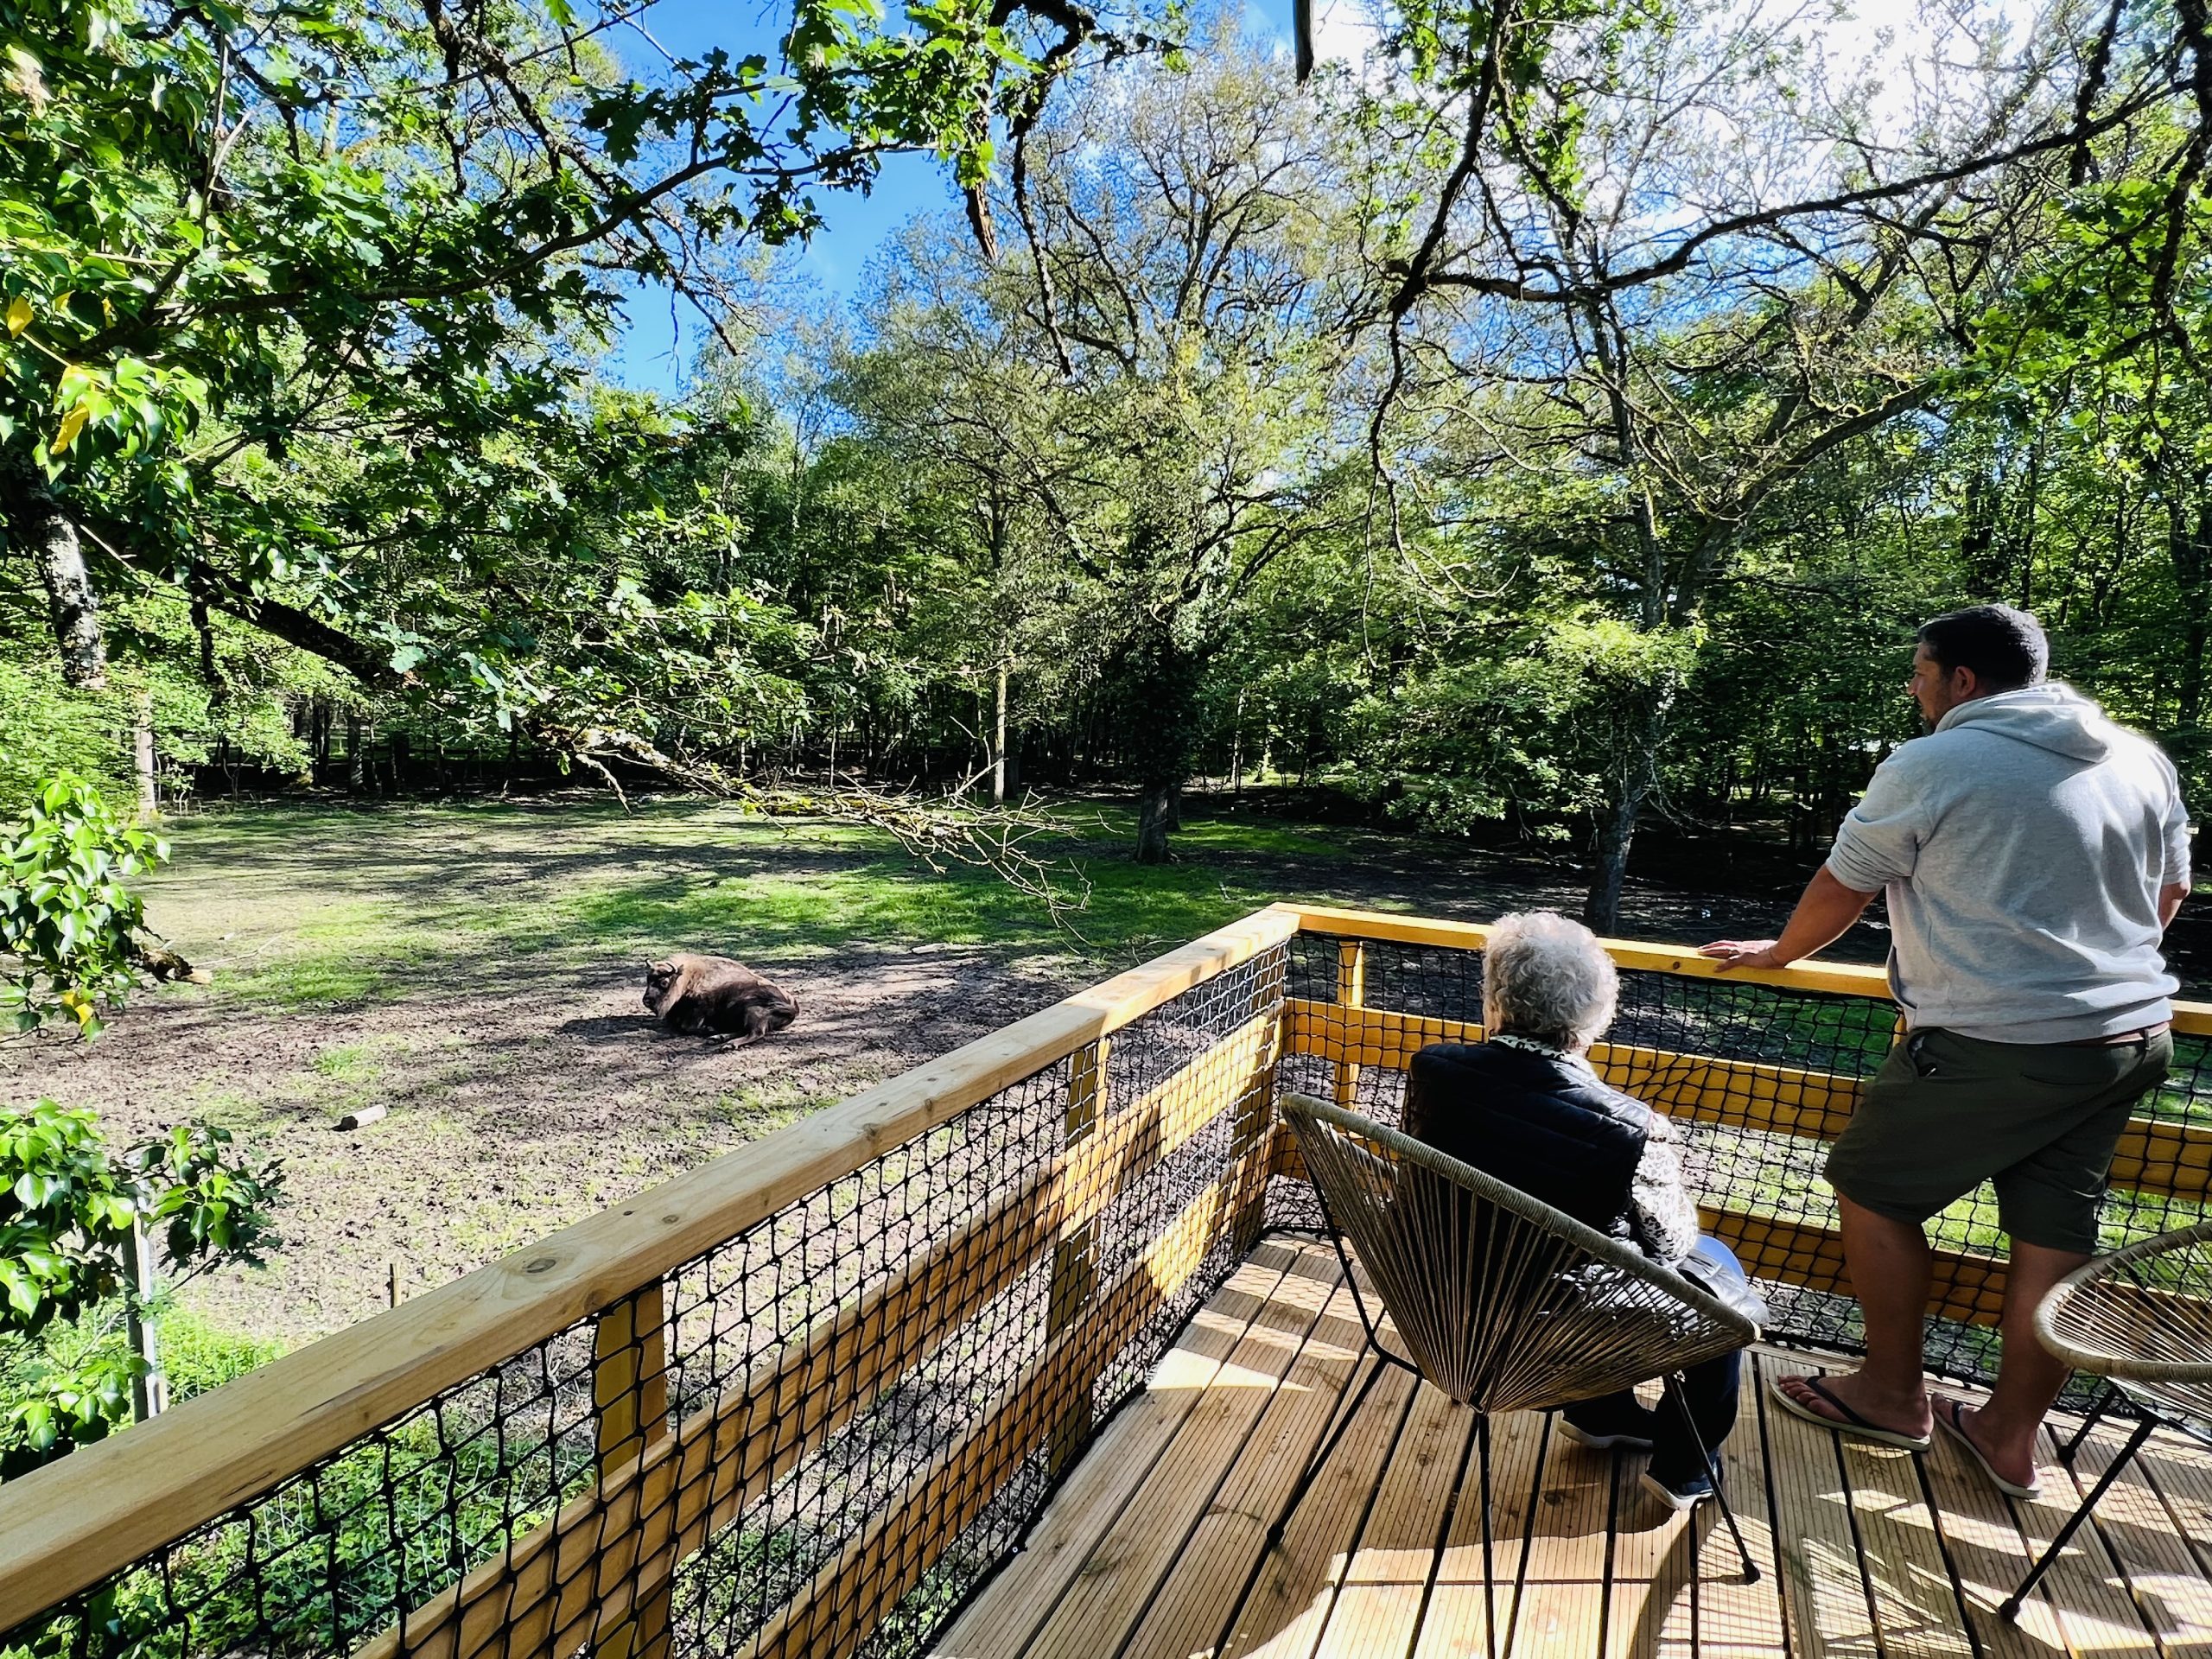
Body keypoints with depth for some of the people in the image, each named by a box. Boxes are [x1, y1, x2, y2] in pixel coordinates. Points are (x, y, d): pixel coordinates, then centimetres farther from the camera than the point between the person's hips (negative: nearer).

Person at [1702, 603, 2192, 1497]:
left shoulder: (1929, 766, -11)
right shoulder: (2142, 760, 10)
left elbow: (1839, 890, -2)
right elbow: (2169, 892, 20)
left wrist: (1774, 953, 15)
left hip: (1996, 1047, -7)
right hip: (2136, 1034, 8)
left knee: (1873, 1188, 9)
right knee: (2054, 1232, 13)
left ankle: (1893, 1393, 23)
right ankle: (2012, 1434, 26)